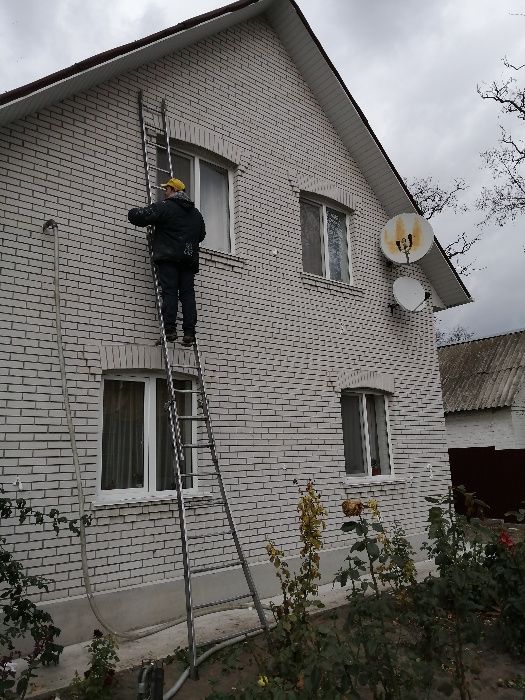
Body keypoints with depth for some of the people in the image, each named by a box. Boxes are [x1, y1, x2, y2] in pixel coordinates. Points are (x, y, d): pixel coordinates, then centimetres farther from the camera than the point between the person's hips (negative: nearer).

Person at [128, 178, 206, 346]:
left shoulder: (164, 207, 0)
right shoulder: (196, 213, 22)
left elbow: (136, 215, -5)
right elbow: (201, 235, 32)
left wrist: (136, 211, 18)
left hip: (168, 258, -5)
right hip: (190, 259, 5)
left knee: (169, 292, -7)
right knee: (188, 294, 2)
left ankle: (170, 330, -14)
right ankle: (189, 333, -3)